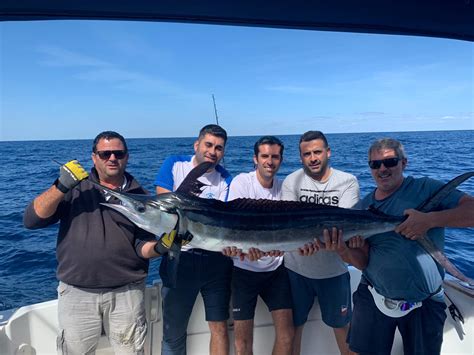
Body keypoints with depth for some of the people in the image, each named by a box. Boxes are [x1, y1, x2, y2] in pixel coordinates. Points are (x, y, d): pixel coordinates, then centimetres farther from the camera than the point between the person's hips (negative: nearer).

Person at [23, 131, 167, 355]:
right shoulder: (75, 188, 2)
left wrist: (160, 246, -24)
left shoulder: (138, 196, 2)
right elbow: (31, 220, -7)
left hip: (127, 293, 0)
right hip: (76, 293, 0)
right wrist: (61, 186, -20)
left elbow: (143, 247, -2)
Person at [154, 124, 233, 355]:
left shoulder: (225, 180, 1)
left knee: (219, 327, 8)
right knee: (173, 333, 11)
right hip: (179, 258, 0)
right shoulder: (175, 165, 2)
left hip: (216, 260, 1)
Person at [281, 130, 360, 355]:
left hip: (334, 269, 1)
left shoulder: (347, 182, -5)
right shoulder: (292, 182, -5)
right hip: (296, 268, 0)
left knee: (341, 323, 20)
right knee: (293, 324, 15)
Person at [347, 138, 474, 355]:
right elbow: (363, 260, -2)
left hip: (424, 304, -2)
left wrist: (430, 219, -30)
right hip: (373, 297, 3)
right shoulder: (364, 206, 1)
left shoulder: (426, 189, -9)